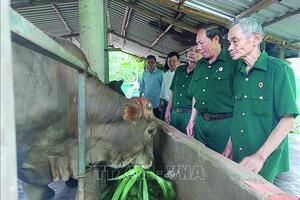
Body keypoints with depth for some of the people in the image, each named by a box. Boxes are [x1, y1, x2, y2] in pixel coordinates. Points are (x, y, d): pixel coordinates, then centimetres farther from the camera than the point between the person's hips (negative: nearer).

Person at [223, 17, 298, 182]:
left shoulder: (279, 69, -10)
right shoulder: (239, 74, 9)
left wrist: (260, 156, -21)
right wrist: (230, 145, 5)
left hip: (266, 161, -6)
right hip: (237, 157, 6)